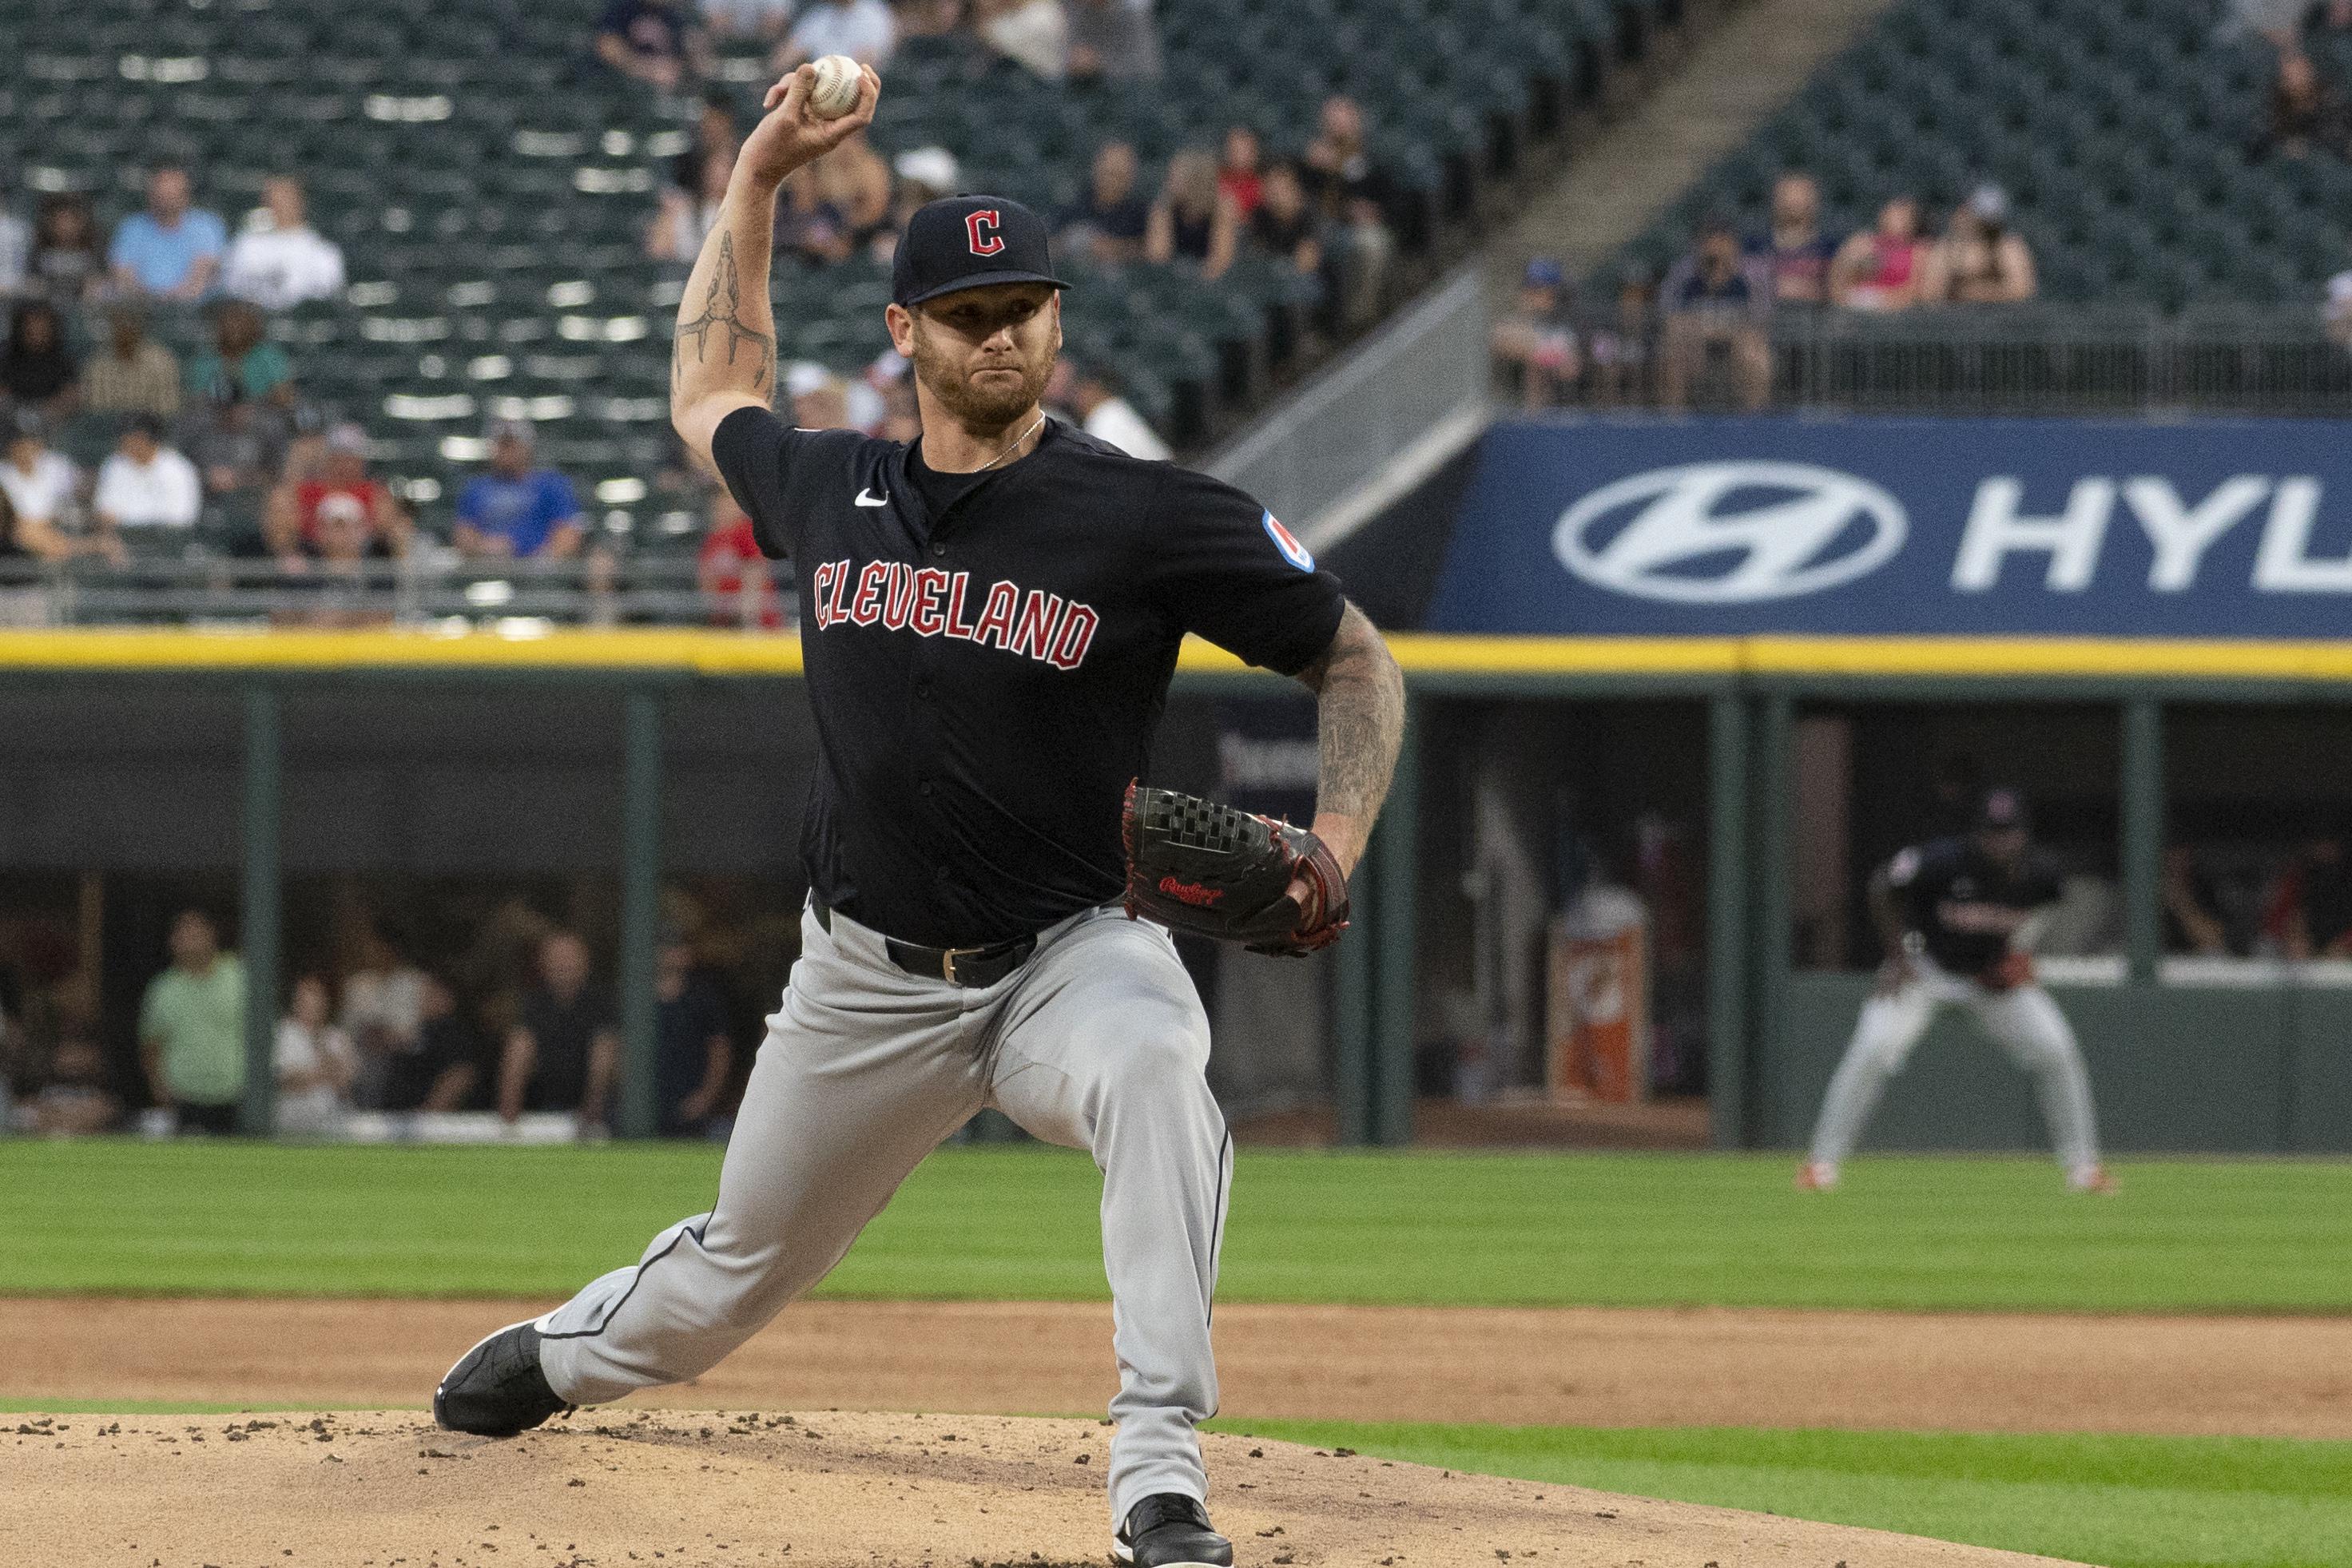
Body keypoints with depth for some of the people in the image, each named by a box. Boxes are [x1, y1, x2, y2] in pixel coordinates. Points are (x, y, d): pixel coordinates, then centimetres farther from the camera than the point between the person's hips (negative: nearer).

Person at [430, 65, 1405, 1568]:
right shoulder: (832, 491, 2)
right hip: (868, 978, 4)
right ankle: (570, 1349, 55)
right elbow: (713, 396, 25)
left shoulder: (1152, 517, -12)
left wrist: (1335, 848, -20)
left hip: (1068, 950, -4)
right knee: (740, 1269, 19)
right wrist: (757, 180, 18)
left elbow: (1359, 659, -4)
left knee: (1152, 1064, -40)